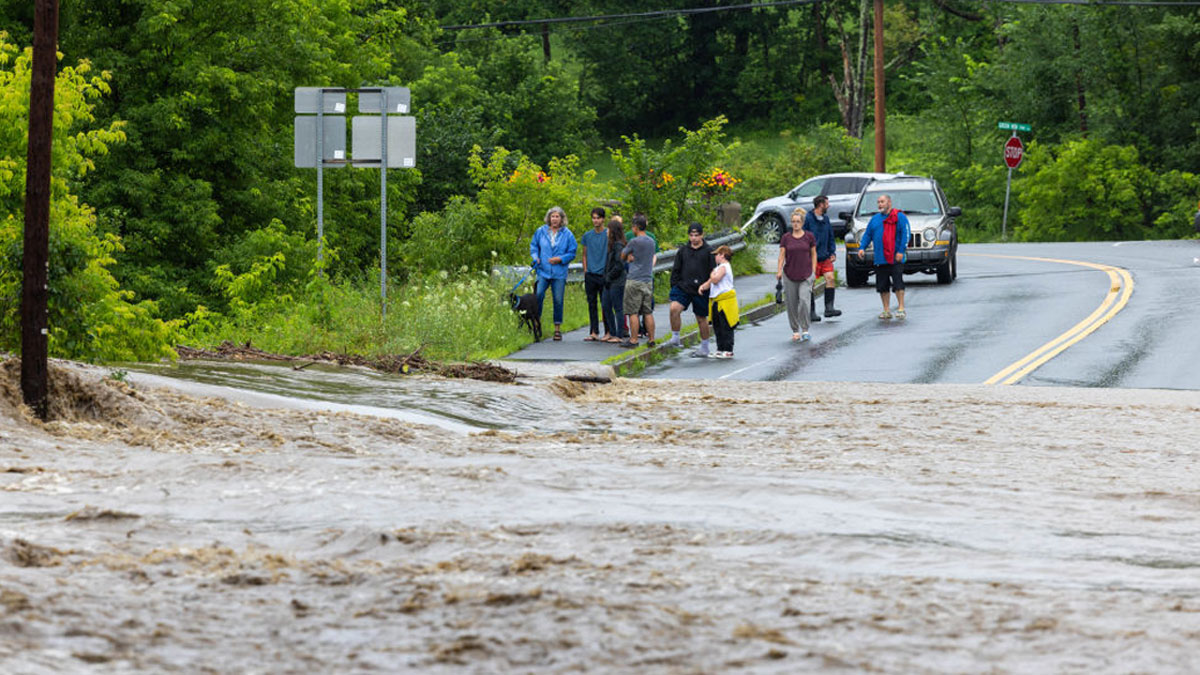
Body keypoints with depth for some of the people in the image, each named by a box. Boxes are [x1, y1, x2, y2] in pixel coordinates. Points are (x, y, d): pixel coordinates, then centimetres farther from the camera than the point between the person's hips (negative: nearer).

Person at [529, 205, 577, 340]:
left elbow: (572, 253, 4)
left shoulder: (567, 234, 2)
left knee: (558, 300, 2)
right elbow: (533, 246, 15)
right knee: (538, 296, -13)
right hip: (543, 272, 0)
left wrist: (560, 259, -11)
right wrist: (535, 257, -3)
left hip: (559, 274, 0)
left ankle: (557, 329, 12)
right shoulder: (541, 231, 5)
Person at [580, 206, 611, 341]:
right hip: (590, 275, 4)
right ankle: (594, 333, 8)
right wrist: (585, 271, 8)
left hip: (604, 275, -4)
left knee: (605, 304, -2)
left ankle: (608, 332, 4)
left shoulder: (609, 234, -3)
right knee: (592, 304, 5)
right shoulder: (587, 236, 9)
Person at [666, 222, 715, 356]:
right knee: (674, 308, -22)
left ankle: (704, 347, 21)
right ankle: (675, 338, -10)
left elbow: (713, 272, 2)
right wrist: (674, 286, 5)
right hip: (683, 288, 2)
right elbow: (676, 270, 13)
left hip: (701, 291, -2)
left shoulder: (709, 251, 0)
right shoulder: (683, 251, 9)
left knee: (701, 319, 8)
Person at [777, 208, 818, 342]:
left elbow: (813, 254, 8)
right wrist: (779, 270, -13)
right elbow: (782, 255, 1)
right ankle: (795, 331, 16)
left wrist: (813, 271, 1)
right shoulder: (786, 238, 4)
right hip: (789, 276, 2)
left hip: (805, 275, -2)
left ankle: (805, 330, -9)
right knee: (791, 305, 3)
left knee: (804, 300, -17)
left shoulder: (809, 237, 2)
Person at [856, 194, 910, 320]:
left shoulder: (899, 217, 0)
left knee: (898, 283, -10)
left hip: (895, 258, -6)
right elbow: (867, 234, 17)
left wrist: (901, 251, -17)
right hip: (880, 259, 6)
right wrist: (862, 247, 1)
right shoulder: (875, 219, 17)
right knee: (882, 286, 5)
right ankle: (886, 310, 12)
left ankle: (901, 308, -6)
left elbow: (905, 234, -7)